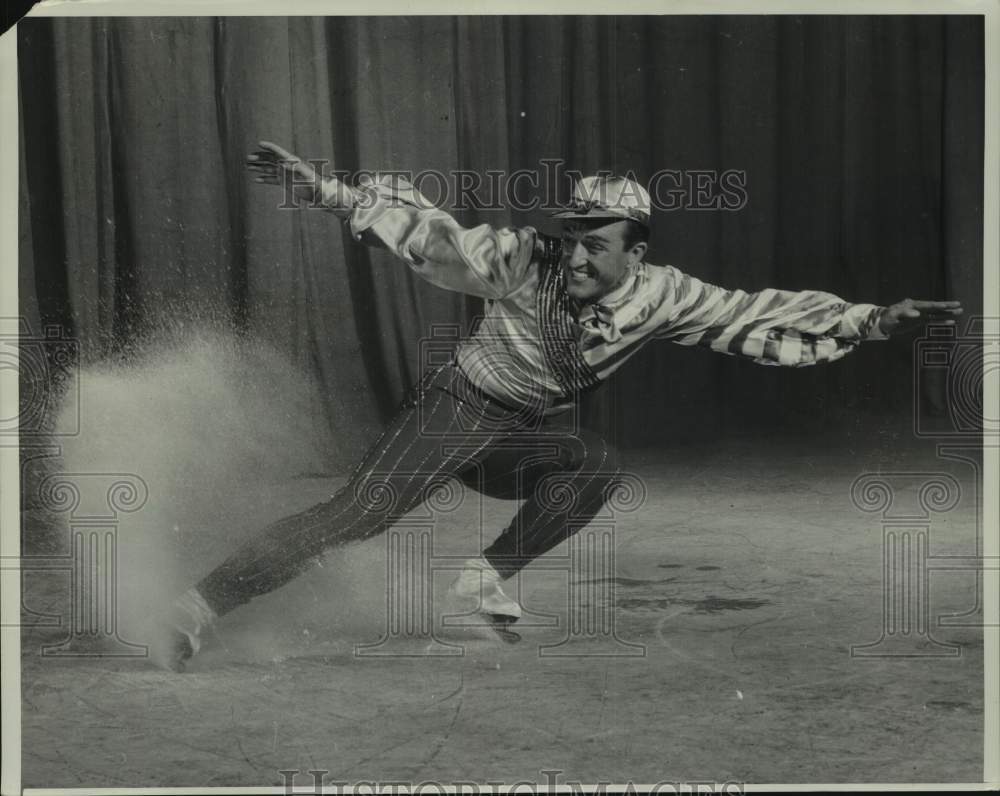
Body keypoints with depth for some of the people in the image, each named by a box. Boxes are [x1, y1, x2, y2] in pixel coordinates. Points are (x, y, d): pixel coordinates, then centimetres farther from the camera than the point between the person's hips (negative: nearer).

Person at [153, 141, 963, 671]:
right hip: (457, 407, -5)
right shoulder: (528, 259, -23)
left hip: (530, 432, 5)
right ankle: (199, 605, -17)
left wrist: (870, 320, -18)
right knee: (351, 518, -19)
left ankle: (488, 579, -7)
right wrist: (325, 189, -33)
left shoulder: (661, 295, -12)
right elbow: (430, 230, -24)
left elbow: (758, 317, -11)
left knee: (599, 466, -22)